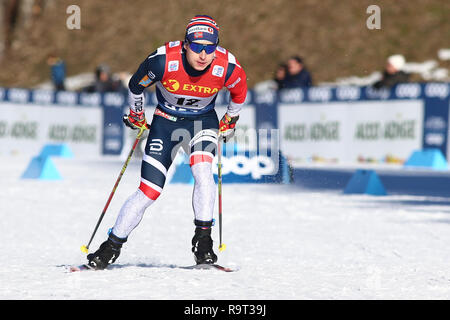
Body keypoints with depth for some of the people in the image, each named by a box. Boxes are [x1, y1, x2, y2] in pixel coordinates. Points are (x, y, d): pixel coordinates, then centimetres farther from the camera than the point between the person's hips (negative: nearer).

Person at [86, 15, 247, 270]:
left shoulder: (228, 67, -24)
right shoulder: (164, 60, -28)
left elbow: (240, 92, 1)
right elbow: (136, 85, -6)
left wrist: (229, 122, 11)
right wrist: (136, 117, 7)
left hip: (203, 122, 1)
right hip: (166, 122, -1)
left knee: (202, 170, -29)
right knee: (148, 192, -6)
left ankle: (203, 240, -18)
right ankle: (112, 246, 9)